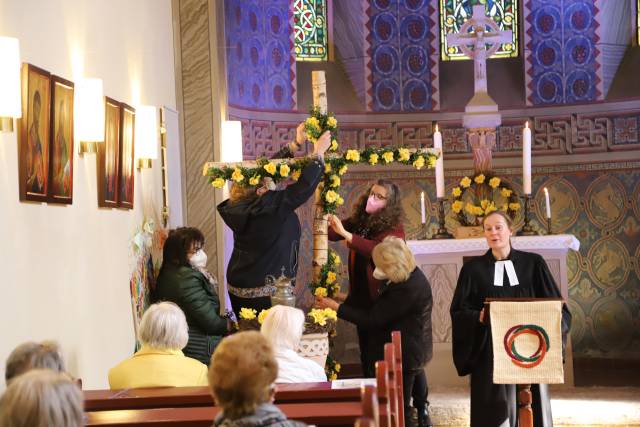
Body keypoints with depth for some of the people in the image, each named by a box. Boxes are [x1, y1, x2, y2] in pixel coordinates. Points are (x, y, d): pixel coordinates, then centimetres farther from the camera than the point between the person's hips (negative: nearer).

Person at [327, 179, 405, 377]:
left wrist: (345, 233, -34)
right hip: (361, 298, 6)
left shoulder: (394, 228, -12)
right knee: (366, 354, 15)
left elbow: (378, 249, -28)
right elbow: (330, 234, 3)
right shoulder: (359, 221, 6)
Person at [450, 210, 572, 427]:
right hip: (490, 353, -1)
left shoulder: (533, 264, 5)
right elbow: (459, 312, 1)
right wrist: (479, 317, -18)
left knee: (531, 408, 3)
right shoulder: (473, 269, 5)